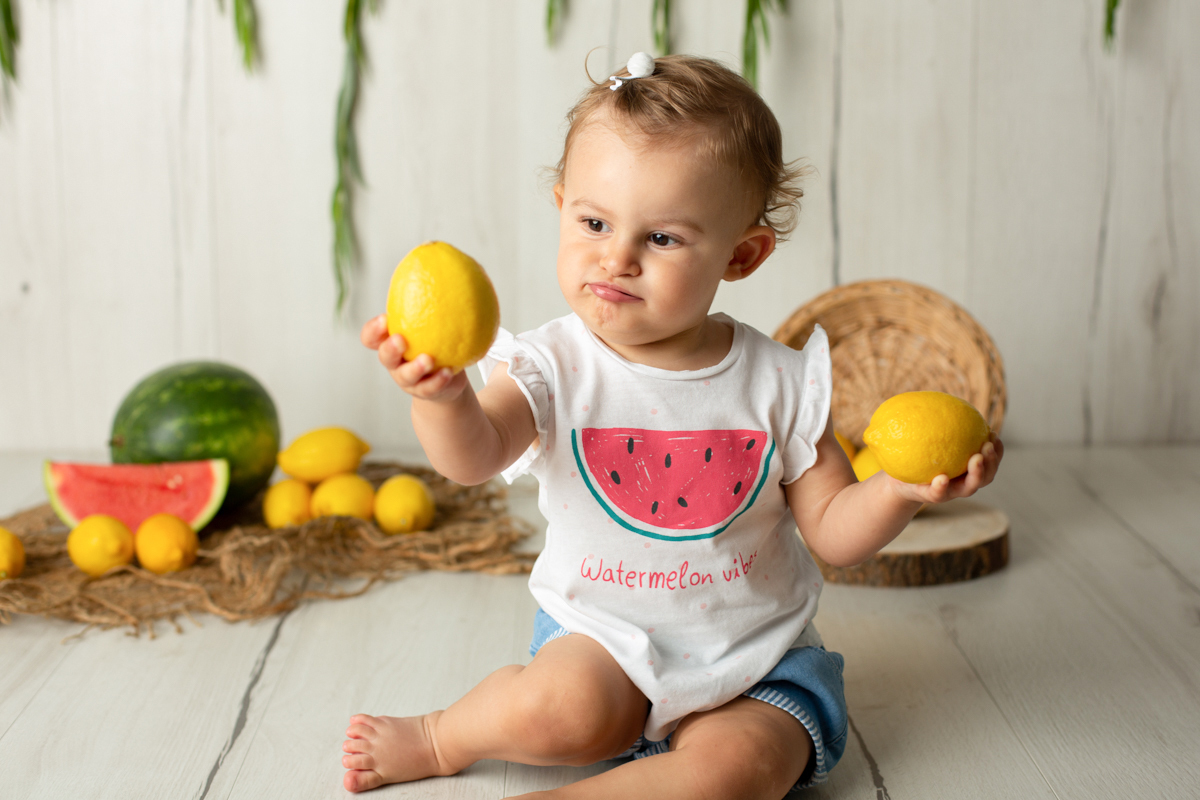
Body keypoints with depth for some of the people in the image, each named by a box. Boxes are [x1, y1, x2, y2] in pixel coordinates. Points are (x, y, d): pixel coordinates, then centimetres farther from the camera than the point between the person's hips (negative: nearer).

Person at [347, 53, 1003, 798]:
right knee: (562, 709, -30)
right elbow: (473, 457, -30)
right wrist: (443, 396, -52)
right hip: (606, 641, -1)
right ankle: (443, 737, 1)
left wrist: (900, 490, -23)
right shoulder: (555, 366, -11)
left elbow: (834, 531, -2)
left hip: (755, 652, 1)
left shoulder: (780, 381, -8)